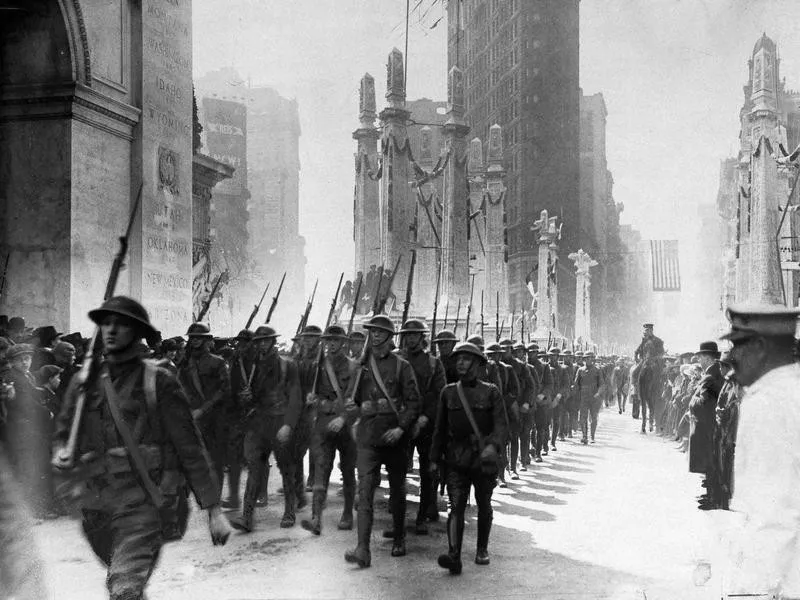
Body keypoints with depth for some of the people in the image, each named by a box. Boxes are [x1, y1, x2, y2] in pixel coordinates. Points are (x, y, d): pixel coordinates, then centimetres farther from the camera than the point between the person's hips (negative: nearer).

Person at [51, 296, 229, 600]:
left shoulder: (159, 383, -5)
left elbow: (190, 449, -5)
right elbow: (64, 431, 19)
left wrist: (213, 510, -7)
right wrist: (61, 453, -7)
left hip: (143, 504, -5)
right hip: (97, 504, 5)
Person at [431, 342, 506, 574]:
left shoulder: (491, 392, -1)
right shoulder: (448, 392, 6)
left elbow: (500, 424, -8)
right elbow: (440, 427, 11)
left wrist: (494, 446, -26)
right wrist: (435, 458, 9)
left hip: (484, 459, -1)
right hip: (456, 460, 1)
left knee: (484, 506, 13)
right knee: (456, 506, -12)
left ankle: (482, 549, 31)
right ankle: (454, 556, -20)